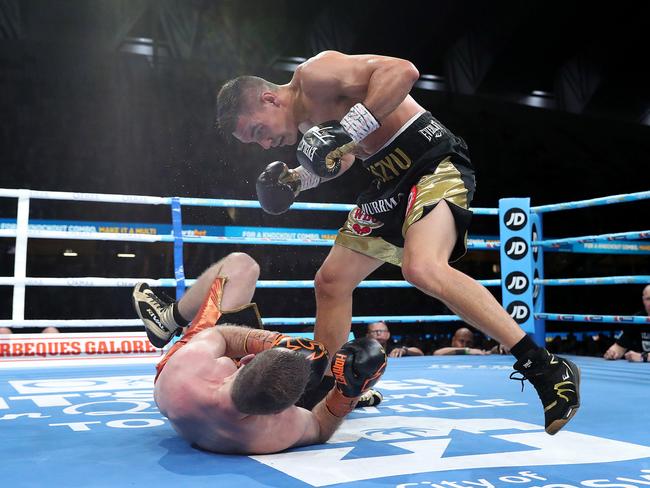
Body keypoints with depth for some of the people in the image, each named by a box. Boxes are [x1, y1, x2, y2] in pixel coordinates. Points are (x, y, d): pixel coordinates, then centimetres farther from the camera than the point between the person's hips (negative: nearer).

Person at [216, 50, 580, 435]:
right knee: (331, 281, 10)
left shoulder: (314, 74, -14)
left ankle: (547, 370, -27)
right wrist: (300, 180, 14)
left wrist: (349, 129, -32)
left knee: (421, 268, -34)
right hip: (392, 181, 10)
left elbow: (403, 70, -27)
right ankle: (322, 391, 24)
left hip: (435, 162, -10)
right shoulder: (306, 122, 13)